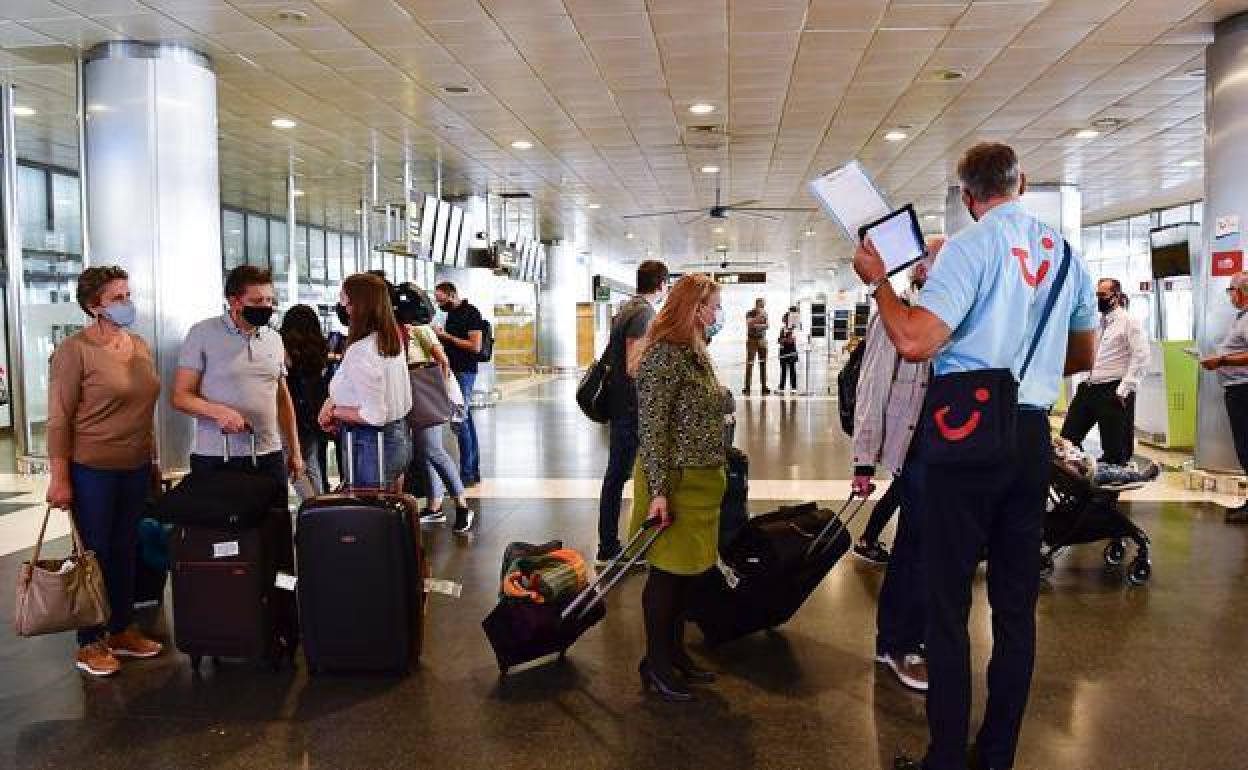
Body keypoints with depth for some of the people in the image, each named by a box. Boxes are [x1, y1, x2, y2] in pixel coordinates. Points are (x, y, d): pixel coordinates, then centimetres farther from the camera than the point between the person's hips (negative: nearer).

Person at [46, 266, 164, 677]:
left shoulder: (140, 346, 7)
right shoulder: (75, 349, -12)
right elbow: (58, 419, -12)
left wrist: (153, 460, 13)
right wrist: (59, 479, -15)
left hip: (136, 469, 6)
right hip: (92, 470, -6)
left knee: (126, 551, 14)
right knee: (94, 555, 5)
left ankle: (122, 631, 28)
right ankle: (90, 643, 19)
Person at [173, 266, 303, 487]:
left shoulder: (274, 339, 12)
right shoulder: (203, 334, -2)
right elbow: (180, 396, -5)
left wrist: (295, 451, 14)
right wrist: (218, 411, -23)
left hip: (269, 456, 4)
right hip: (215, 459, -4)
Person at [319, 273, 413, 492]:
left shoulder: (360, 351, -21)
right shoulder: (394, 340, 5)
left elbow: (374, 415, -24)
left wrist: (334, 411, -10)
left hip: (369, 446, -9)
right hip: (398, 435, 9)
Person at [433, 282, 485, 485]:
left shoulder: (471, 313, -11)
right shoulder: (451, 314, 16)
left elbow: (475, 346, -18)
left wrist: (446, 336, -16)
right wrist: (440, 336, 6)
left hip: (464, 371, -9)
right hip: (453, 370, 9)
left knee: (459, 421, -11)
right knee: (465, 419, 10)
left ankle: (467, 473, -6)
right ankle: (474, 471, 14)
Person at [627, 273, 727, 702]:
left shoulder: (695, 354, 13)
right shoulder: (664, 355, -17)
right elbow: (651, 429, -20)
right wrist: (658, 491, -24)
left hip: (702, 481, 9)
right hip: (676, 481, -9)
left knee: (689, 570, 16)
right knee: (668, 572, 2)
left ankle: (675, 652, 31)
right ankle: (655, 665, 17)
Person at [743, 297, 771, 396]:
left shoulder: (765, 313, 10)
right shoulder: (750, 313, -3)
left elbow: (768, 325, 5)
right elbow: (749, 323, -19)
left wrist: (759, 326, -11)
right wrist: (759, 316, -22)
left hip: (762, 340, 4)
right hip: (752, 340, -4)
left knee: (763, 363, 3)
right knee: (750, 364, -7)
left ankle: (764, 387, 6)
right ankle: (747, 388, -7)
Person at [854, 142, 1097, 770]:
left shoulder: (972, 246, -9)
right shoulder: (1066, 254, 12)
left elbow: (914, 342, -20)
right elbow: (1084, 356, 22)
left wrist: (878, 280, -6)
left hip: (967, 433, -6)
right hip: (1032, 436, 7)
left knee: (948, 602, 2)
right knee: (1016, 601, 13)